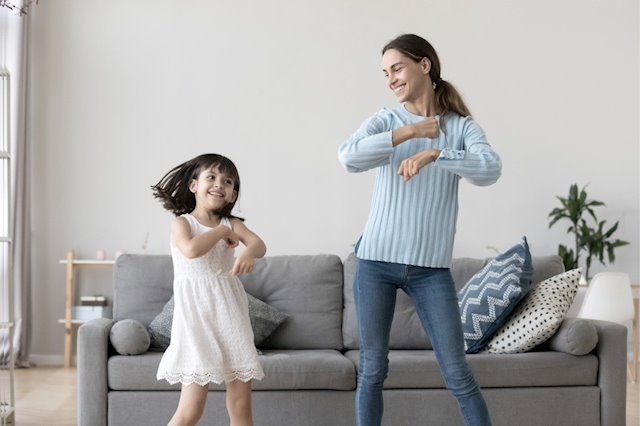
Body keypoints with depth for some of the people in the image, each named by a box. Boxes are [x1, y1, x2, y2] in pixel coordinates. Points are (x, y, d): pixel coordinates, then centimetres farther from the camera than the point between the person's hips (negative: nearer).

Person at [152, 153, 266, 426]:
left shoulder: (231, 223, 10)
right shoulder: (181, 223, -1)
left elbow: (259, 244, -10)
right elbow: (191, 250, -23)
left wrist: (248, 253, -32)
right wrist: (222, 232, -9)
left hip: (230, 315, 4)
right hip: (197, 314, -4)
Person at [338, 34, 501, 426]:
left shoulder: (462, 126, 3)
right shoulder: (385, 121, 4)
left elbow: (490, 170, -16)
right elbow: (349, 158, -16)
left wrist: (434, 153, -28)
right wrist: (409, 132, -14)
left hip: (431, 267, -1)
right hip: (377, 261, 1)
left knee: (458, 374, 1)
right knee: (372, 370, 6)